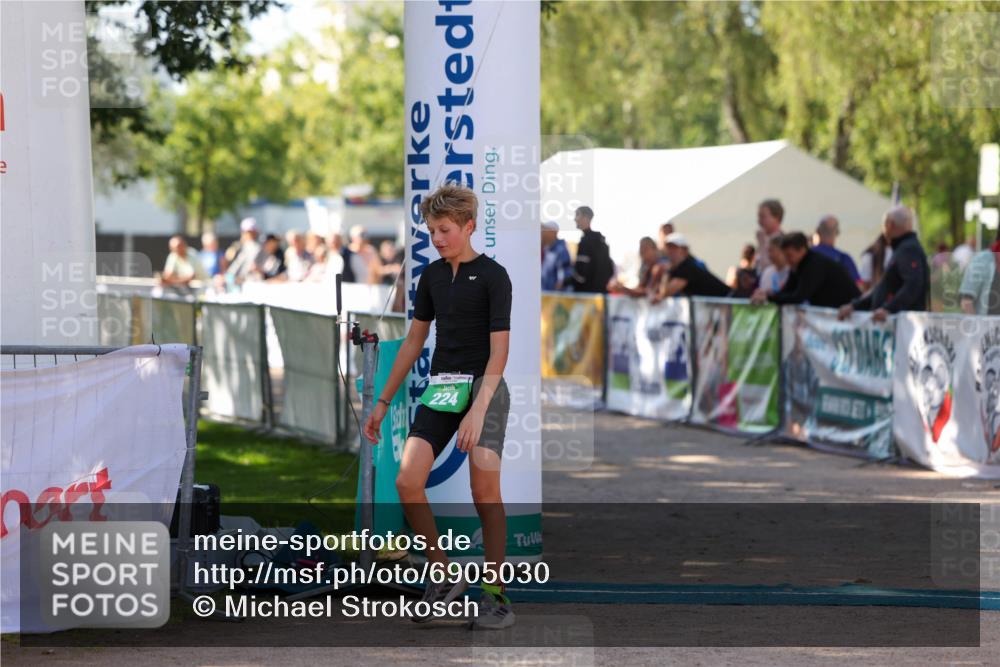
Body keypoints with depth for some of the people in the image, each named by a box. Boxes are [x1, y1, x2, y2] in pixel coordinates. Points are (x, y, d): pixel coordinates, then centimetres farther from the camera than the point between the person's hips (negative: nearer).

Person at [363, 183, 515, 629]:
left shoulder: (493, 276, -8)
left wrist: (478, 410, -24)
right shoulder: (432, 275, 11)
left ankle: (494, 592, -7)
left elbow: (499, 349, -13)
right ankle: (445, 577, 3)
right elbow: (414, 341, 18)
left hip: (483, 387, -6)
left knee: (485, 489, -17)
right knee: (407, 481, -11)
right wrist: (383, 401, 16)